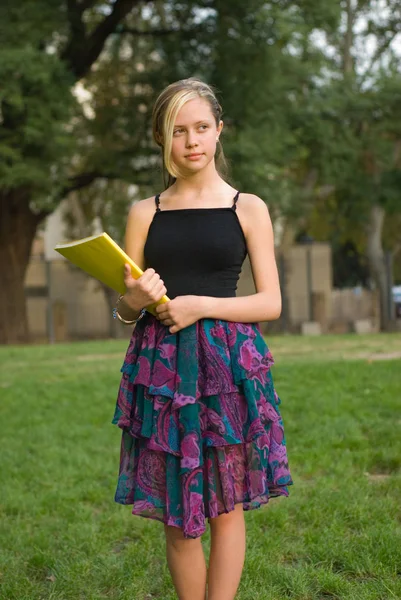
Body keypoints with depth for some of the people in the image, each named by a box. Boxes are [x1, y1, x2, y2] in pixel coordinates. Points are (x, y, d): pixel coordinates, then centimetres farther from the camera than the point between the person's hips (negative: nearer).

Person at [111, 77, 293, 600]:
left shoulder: (248, 208, 5)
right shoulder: (145, 213, 10)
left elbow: (271, 302, 1)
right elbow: (123, 310, 12)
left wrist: (202, 305, -12)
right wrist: (135, 300, -11)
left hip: (230, 365, -1)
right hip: (161, 369, 2)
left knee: (226, 507, 3)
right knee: (176, 513, 5)